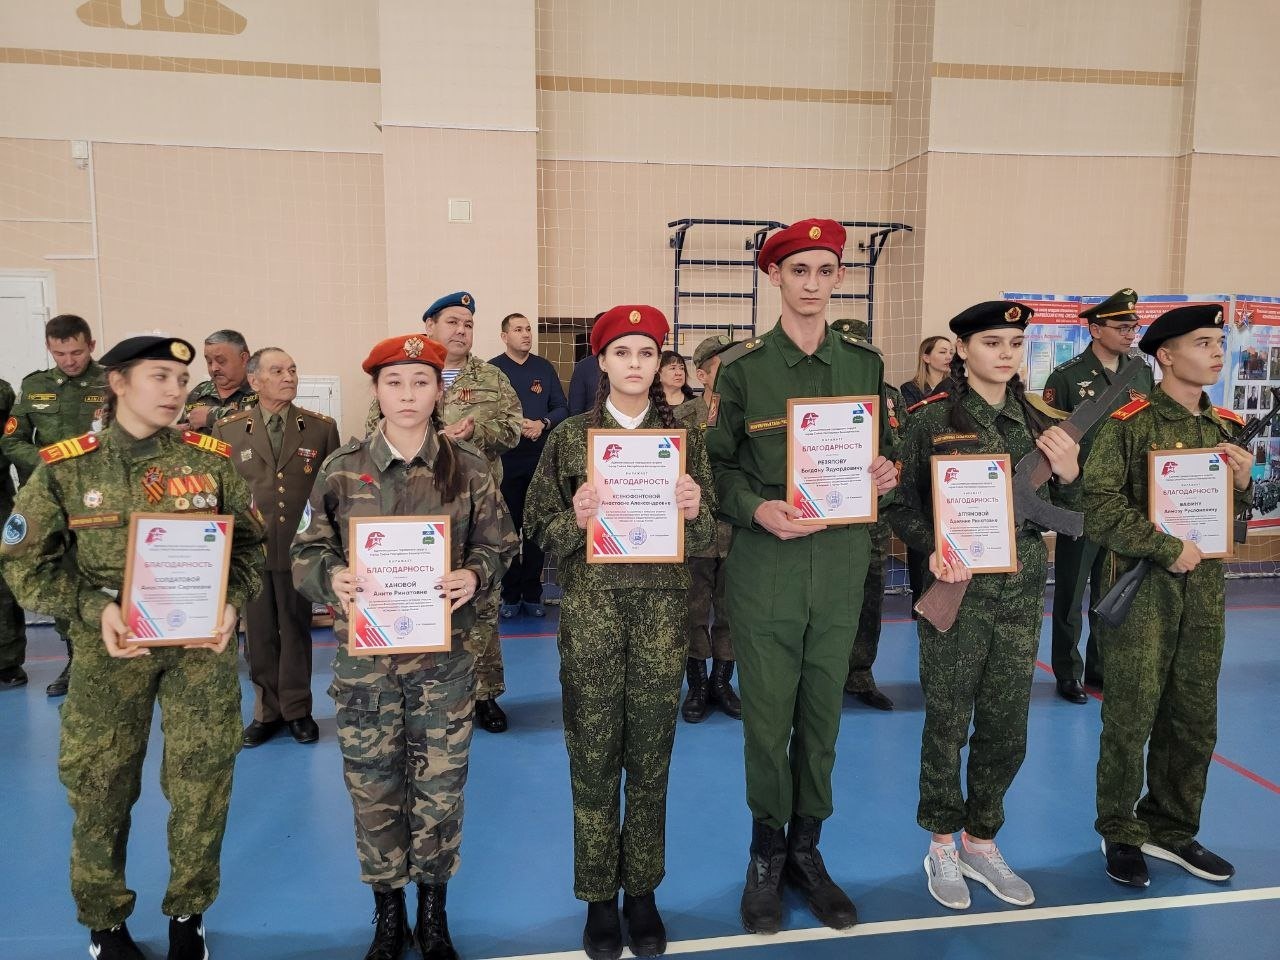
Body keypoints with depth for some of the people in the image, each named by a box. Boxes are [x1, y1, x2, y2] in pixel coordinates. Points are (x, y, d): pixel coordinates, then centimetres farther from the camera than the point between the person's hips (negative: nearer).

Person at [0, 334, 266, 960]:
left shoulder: (210, 459, 1)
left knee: (202, 785, 6)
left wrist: (231, 601, -11)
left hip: (203, 645, 1)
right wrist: (94, 607, -16)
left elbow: (250, 544, 7)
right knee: (100, 788, 9)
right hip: (109, 648, -1)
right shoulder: (65, 468, -2)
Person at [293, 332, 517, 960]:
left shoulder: (468, 466, 0)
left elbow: (497, 545, 3)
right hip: (364, 652, 1)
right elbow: (308, 550, 3)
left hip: (445, 654, 0)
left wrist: (474, 576, -17)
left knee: (439, 784, 9)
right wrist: (331, 576, -19)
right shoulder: (342, 468, 0)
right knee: (372, 784, 10)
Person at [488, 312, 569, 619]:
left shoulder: (544, 368, 9)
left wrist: (542, 423, -11)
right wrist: (515, 425, -19)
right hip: (504, 459, -3)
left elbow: (561, 408, 8)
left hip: (540, 459, 3)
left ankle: (532, 594, 16)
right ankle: (509, 595, 12)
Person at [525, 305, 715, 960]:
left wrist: (694, 512, -13)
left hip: (662, 608, 1)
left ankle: (641, 892, 28)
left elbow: (708, 534, 8)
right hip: (591, 608, -1)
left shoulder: (684, 436, 6)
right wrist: (575, 519, -17)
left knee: (650, 758, 9)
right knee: (594, 759, 5)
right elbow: (543, 531, 4)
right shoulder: (571, 437, 2)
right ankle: (599, 898, 24)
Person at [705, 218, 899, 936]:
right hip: (766, 561, -2)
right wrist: (757, 509, -18)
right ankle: (766, 855, 26)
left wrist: (888, 472, -6)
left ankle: (807, 850, 30)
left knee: (823, 713, 12)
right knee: (768, 714, 5)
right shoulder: (742, 366, -1)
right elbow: (719, 464, 0)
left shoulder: (865, 362, 8)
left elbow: (884, 448, 16)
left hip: (842, 561, 3)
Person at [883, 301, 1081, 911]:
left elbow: (1060, 518, 10)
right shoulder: (931, 421, -6)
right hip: (956, 589, -3)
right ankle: (943, 846, 27)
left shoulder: (1039, 423, 5)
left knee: (1006, 729, 12)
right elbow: (903, 508, -2)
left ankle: (980, 843, 32)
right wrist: (934, 550, -20)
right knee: (948, 724, 8)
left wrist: (1068, 474, -10)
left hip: (1021, 591, 4)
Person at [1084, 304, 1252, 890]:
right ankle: (1121, 835, 20)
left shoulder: (1226, 428, 11)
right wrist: (1168, 549, -17)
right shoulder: (1129, 423, -9)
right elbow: (1100, 509, -16)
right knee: (1130, 720, 2)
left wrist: (1243, 484, -2)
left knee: (1194, 722, 12)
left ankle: (1171, 831, 30)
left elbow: (1231, 513, 18)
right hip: (1142, 588, -6)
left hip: (1205, 589, 6)